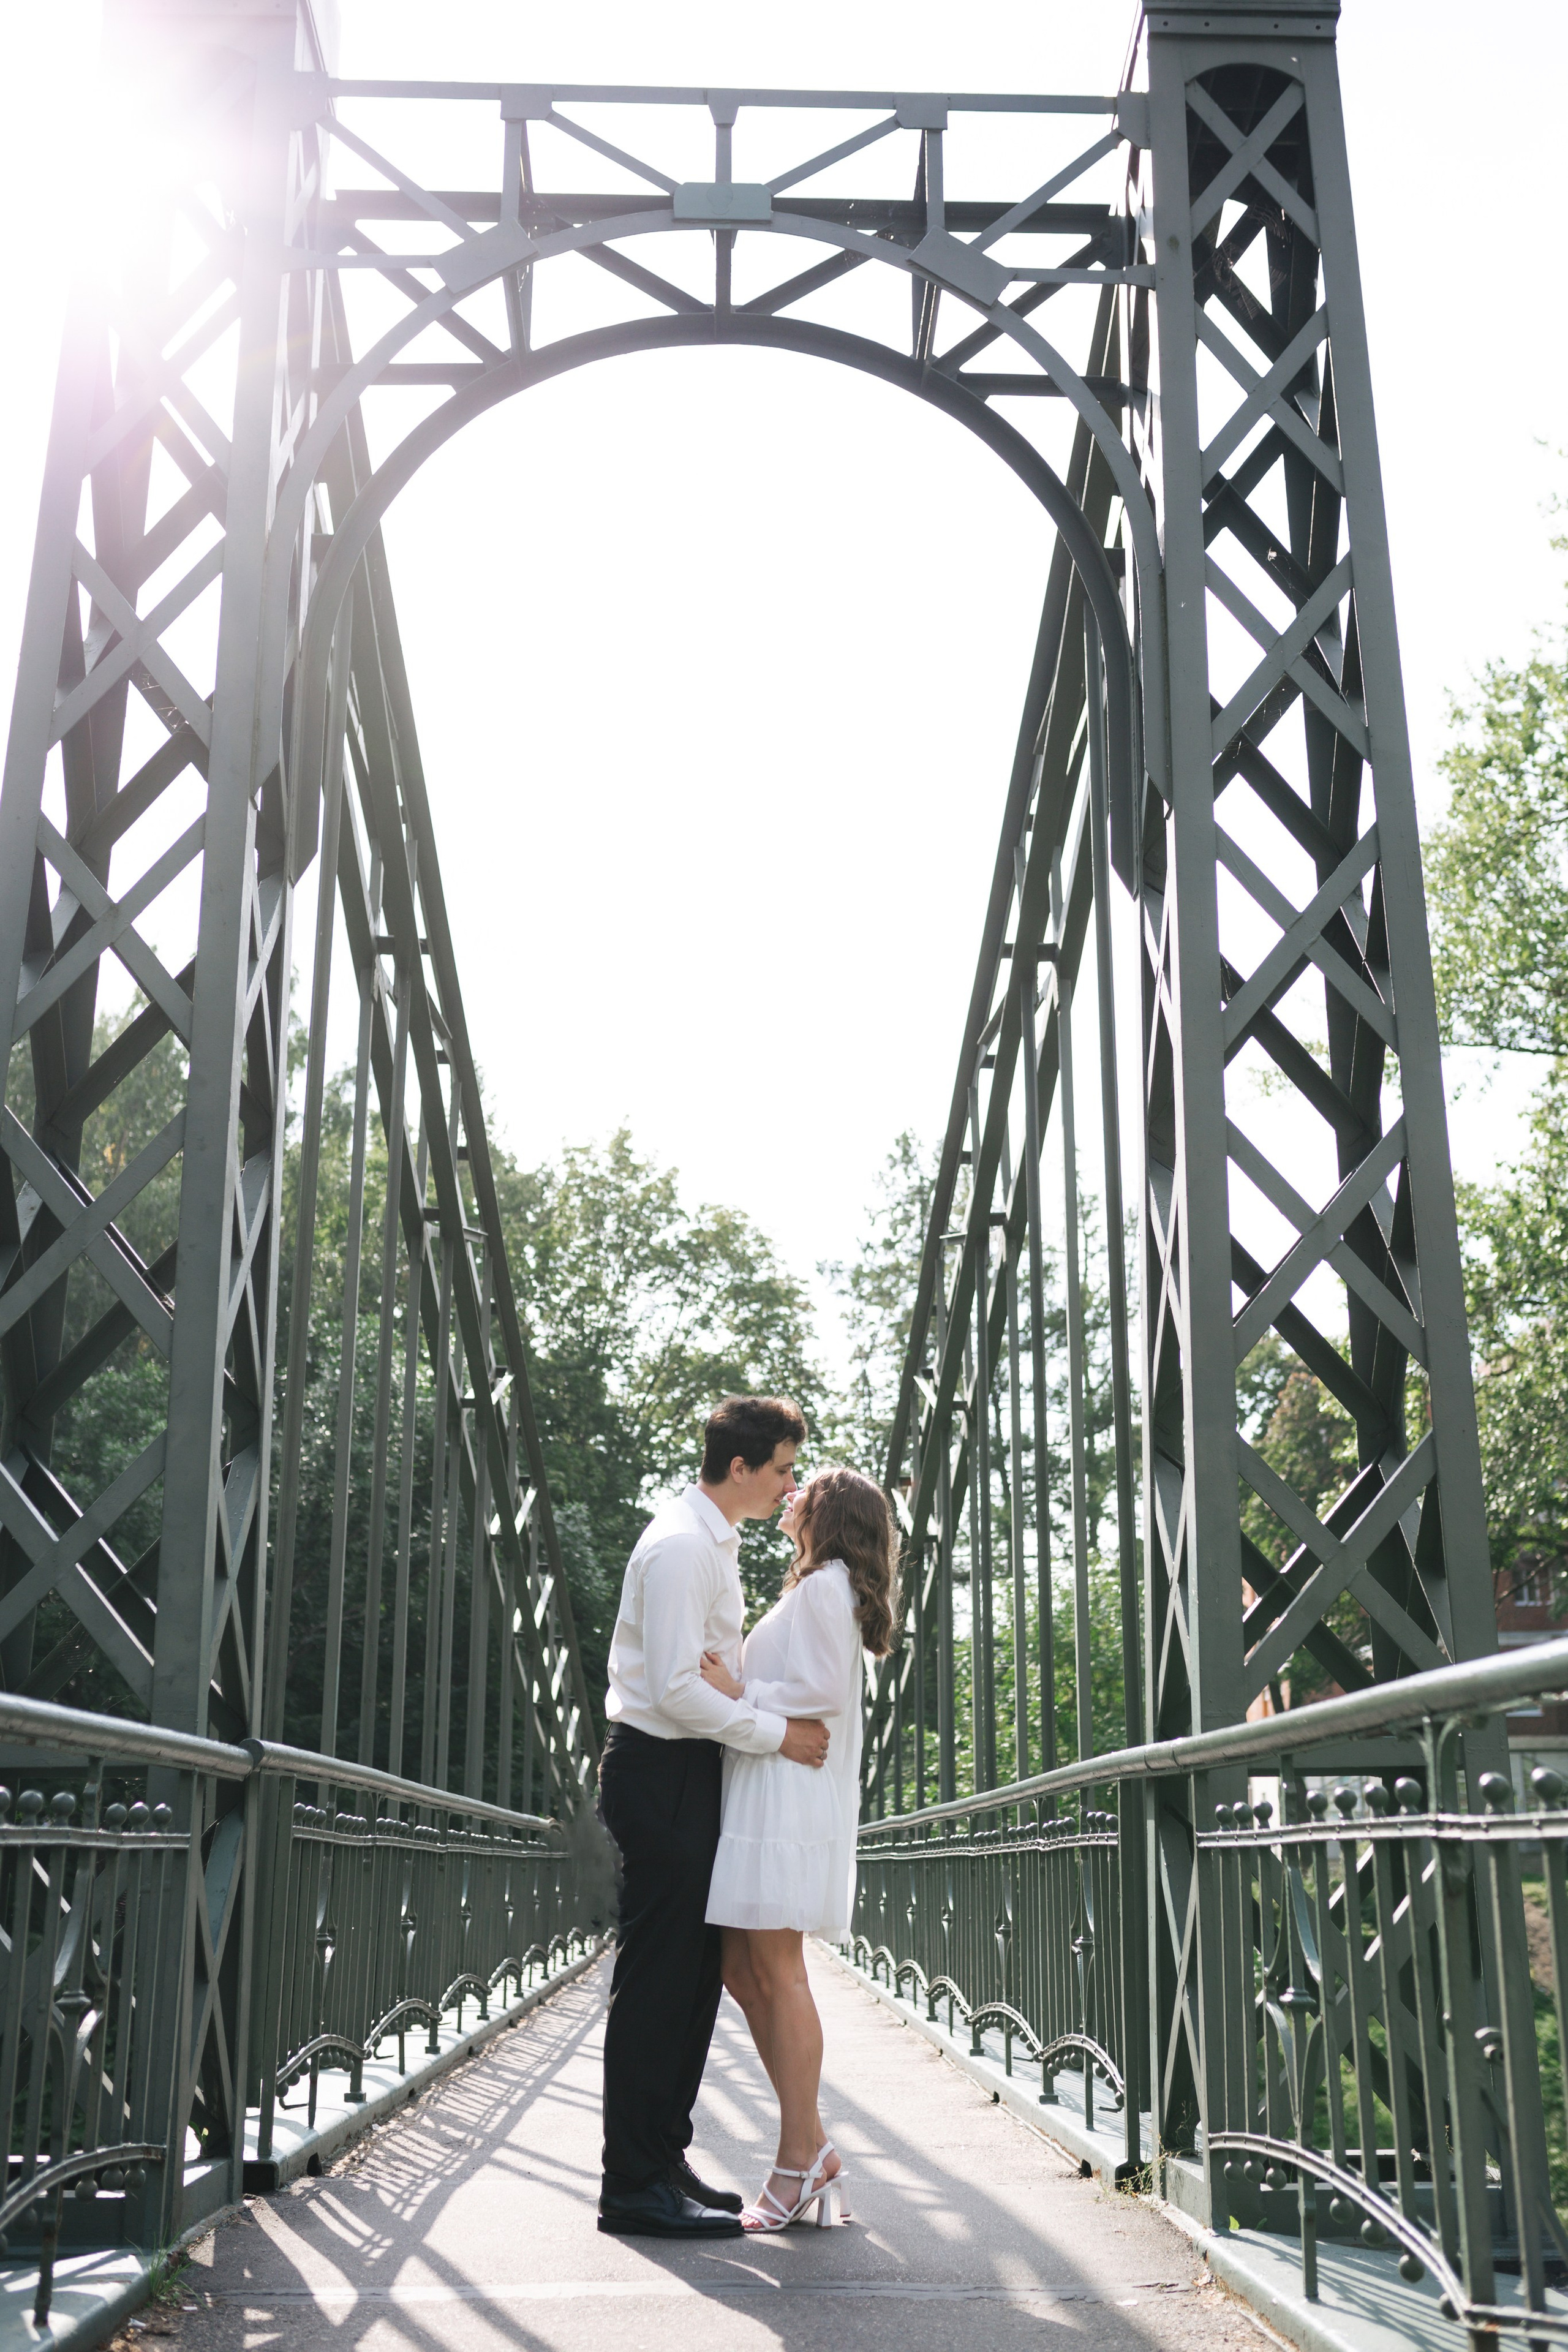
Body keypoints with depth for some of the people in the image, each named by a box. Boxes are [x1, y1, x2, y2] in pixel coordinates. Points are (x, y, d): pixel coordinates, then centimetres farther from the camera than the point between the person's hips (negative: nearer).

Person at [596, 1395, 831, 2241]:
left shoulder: (714, 1542, 16)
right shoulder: (680, 1545, -17)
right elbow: (676, 1688, -23)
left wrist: (780, 1721, 12)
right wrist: (777, 1734, -17)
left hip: (690, 1771, 10)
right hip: (660, 1768, -10)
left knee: (695, 1973, 13)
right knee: (659, 1978, -5)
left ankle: (664, 2161, 23)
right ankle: (636, 2187, 2)